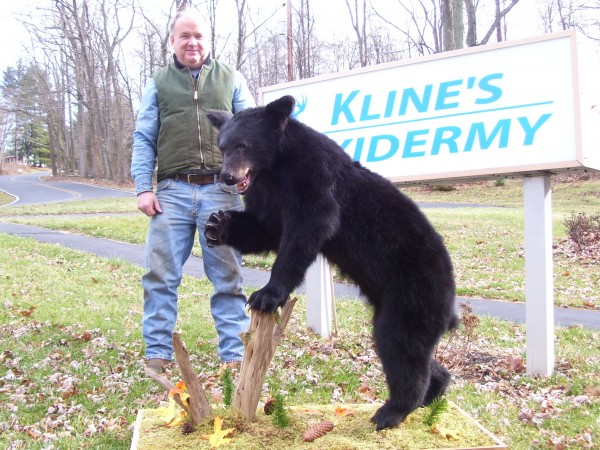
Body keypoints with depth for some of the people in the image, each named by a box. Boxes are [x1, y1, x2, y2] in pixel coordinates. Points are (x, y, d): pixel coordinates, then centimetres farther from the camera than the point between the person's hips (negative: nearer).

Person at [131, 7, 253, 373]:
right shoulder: (159, 84, 16)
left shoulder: (231, 79, 16)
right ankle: (157, 353, 10)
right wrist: (143, 188, -1)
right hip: (173, 191, 1)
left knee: (228, 275, 4)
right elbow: (144, 139, 11)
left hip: (221, 190, 0)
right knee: (161, 275, 0)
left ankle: (234, 353, 11)